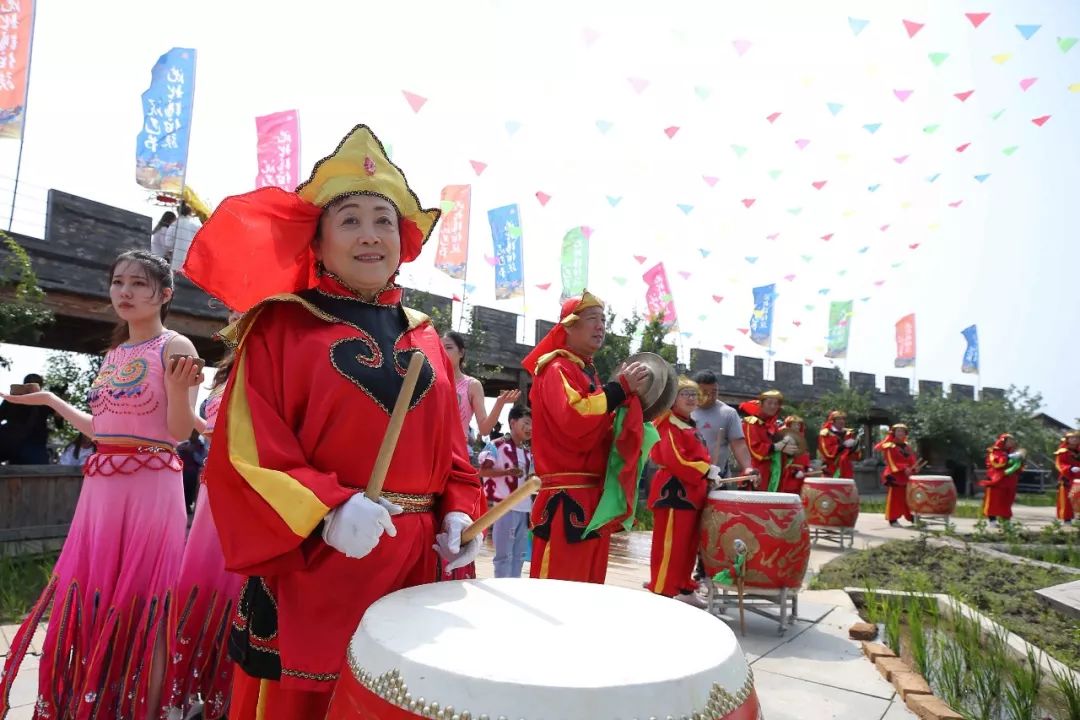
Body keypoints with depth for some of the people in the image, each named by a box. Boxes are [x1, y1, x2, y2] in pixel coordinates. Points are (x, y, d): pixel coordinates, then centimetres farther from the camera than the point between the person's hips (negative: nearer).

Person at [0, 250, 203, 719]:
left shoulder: (175, 347, -5)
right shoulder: (113, 354, 15)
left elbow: (180, 430, -12)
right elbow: (104, 428, 19)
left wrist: (179, 388, -31)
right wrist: (49, 399, 26)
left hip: (151, 487, -7)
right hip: (102, 487, 7)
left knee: (142, 604, 0)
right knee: (94, 596, 12)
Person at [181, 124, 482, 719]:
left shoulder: (424, 341, 12)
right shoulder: (280, 327, -2)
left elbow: (449, 449, 12)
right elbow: (244, 449, -11)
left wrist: (456, 513, -3)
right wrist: (328, 510, -22)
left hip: (413, 565, 5)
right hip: (309, 570, -4)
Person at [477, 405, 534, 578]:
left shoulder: (528, 453, 15)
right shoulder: (497, 445, -7)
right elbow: (483, 471, -14)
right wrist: (507, 471, -24)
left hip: (524, 508, 8)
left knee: (519, 554, 12)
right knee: (504, 554, -3)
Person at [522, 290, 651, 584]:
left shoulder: (588, 373, 19)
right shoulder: (557, 369, -8)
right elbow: (574, 419, -26)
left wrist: (628, 396, 7)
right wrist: (621, 388, -18)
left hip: (594, 496, 9)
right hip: (566, 500, -9)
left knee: (589, 585, 13)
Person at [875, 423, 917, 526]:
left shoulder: (906, 447, 17)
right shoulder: (889, 446, -6)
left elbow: (912, 460, 13)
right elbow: (892, 462, -15)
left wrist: (912, 469, -7)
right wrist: (903, 469, -23)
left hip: (907, 476, 7)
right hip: (895, 476, -7)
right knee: (894, 497, -5)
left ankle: (911, 517, 25)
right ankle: (893, 519, -1)